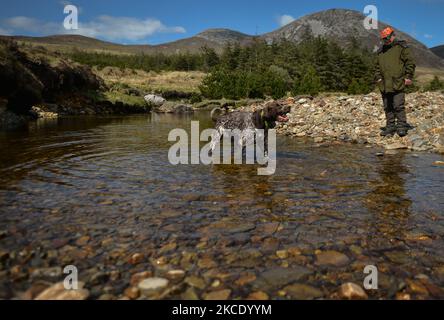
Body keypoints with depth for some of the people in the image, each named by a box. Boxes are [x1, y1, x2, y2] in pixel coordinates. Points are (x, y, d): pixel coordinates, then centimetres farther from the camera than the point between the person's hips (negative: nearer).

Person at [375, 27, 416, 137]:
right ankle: (390, 126, 14)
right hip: (384, 85, 6)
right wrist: (378, 77, 12)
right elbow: (377, 66, 26)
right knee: (388, 108, 7)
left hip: (398, 83, -6)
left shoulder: (401, 47, 3)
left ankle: (402, 126, -2)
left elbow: (410, 62, -1)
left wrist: (408, 77, -7)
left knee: (398, 106, -9)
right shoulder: (381, 51, 20)